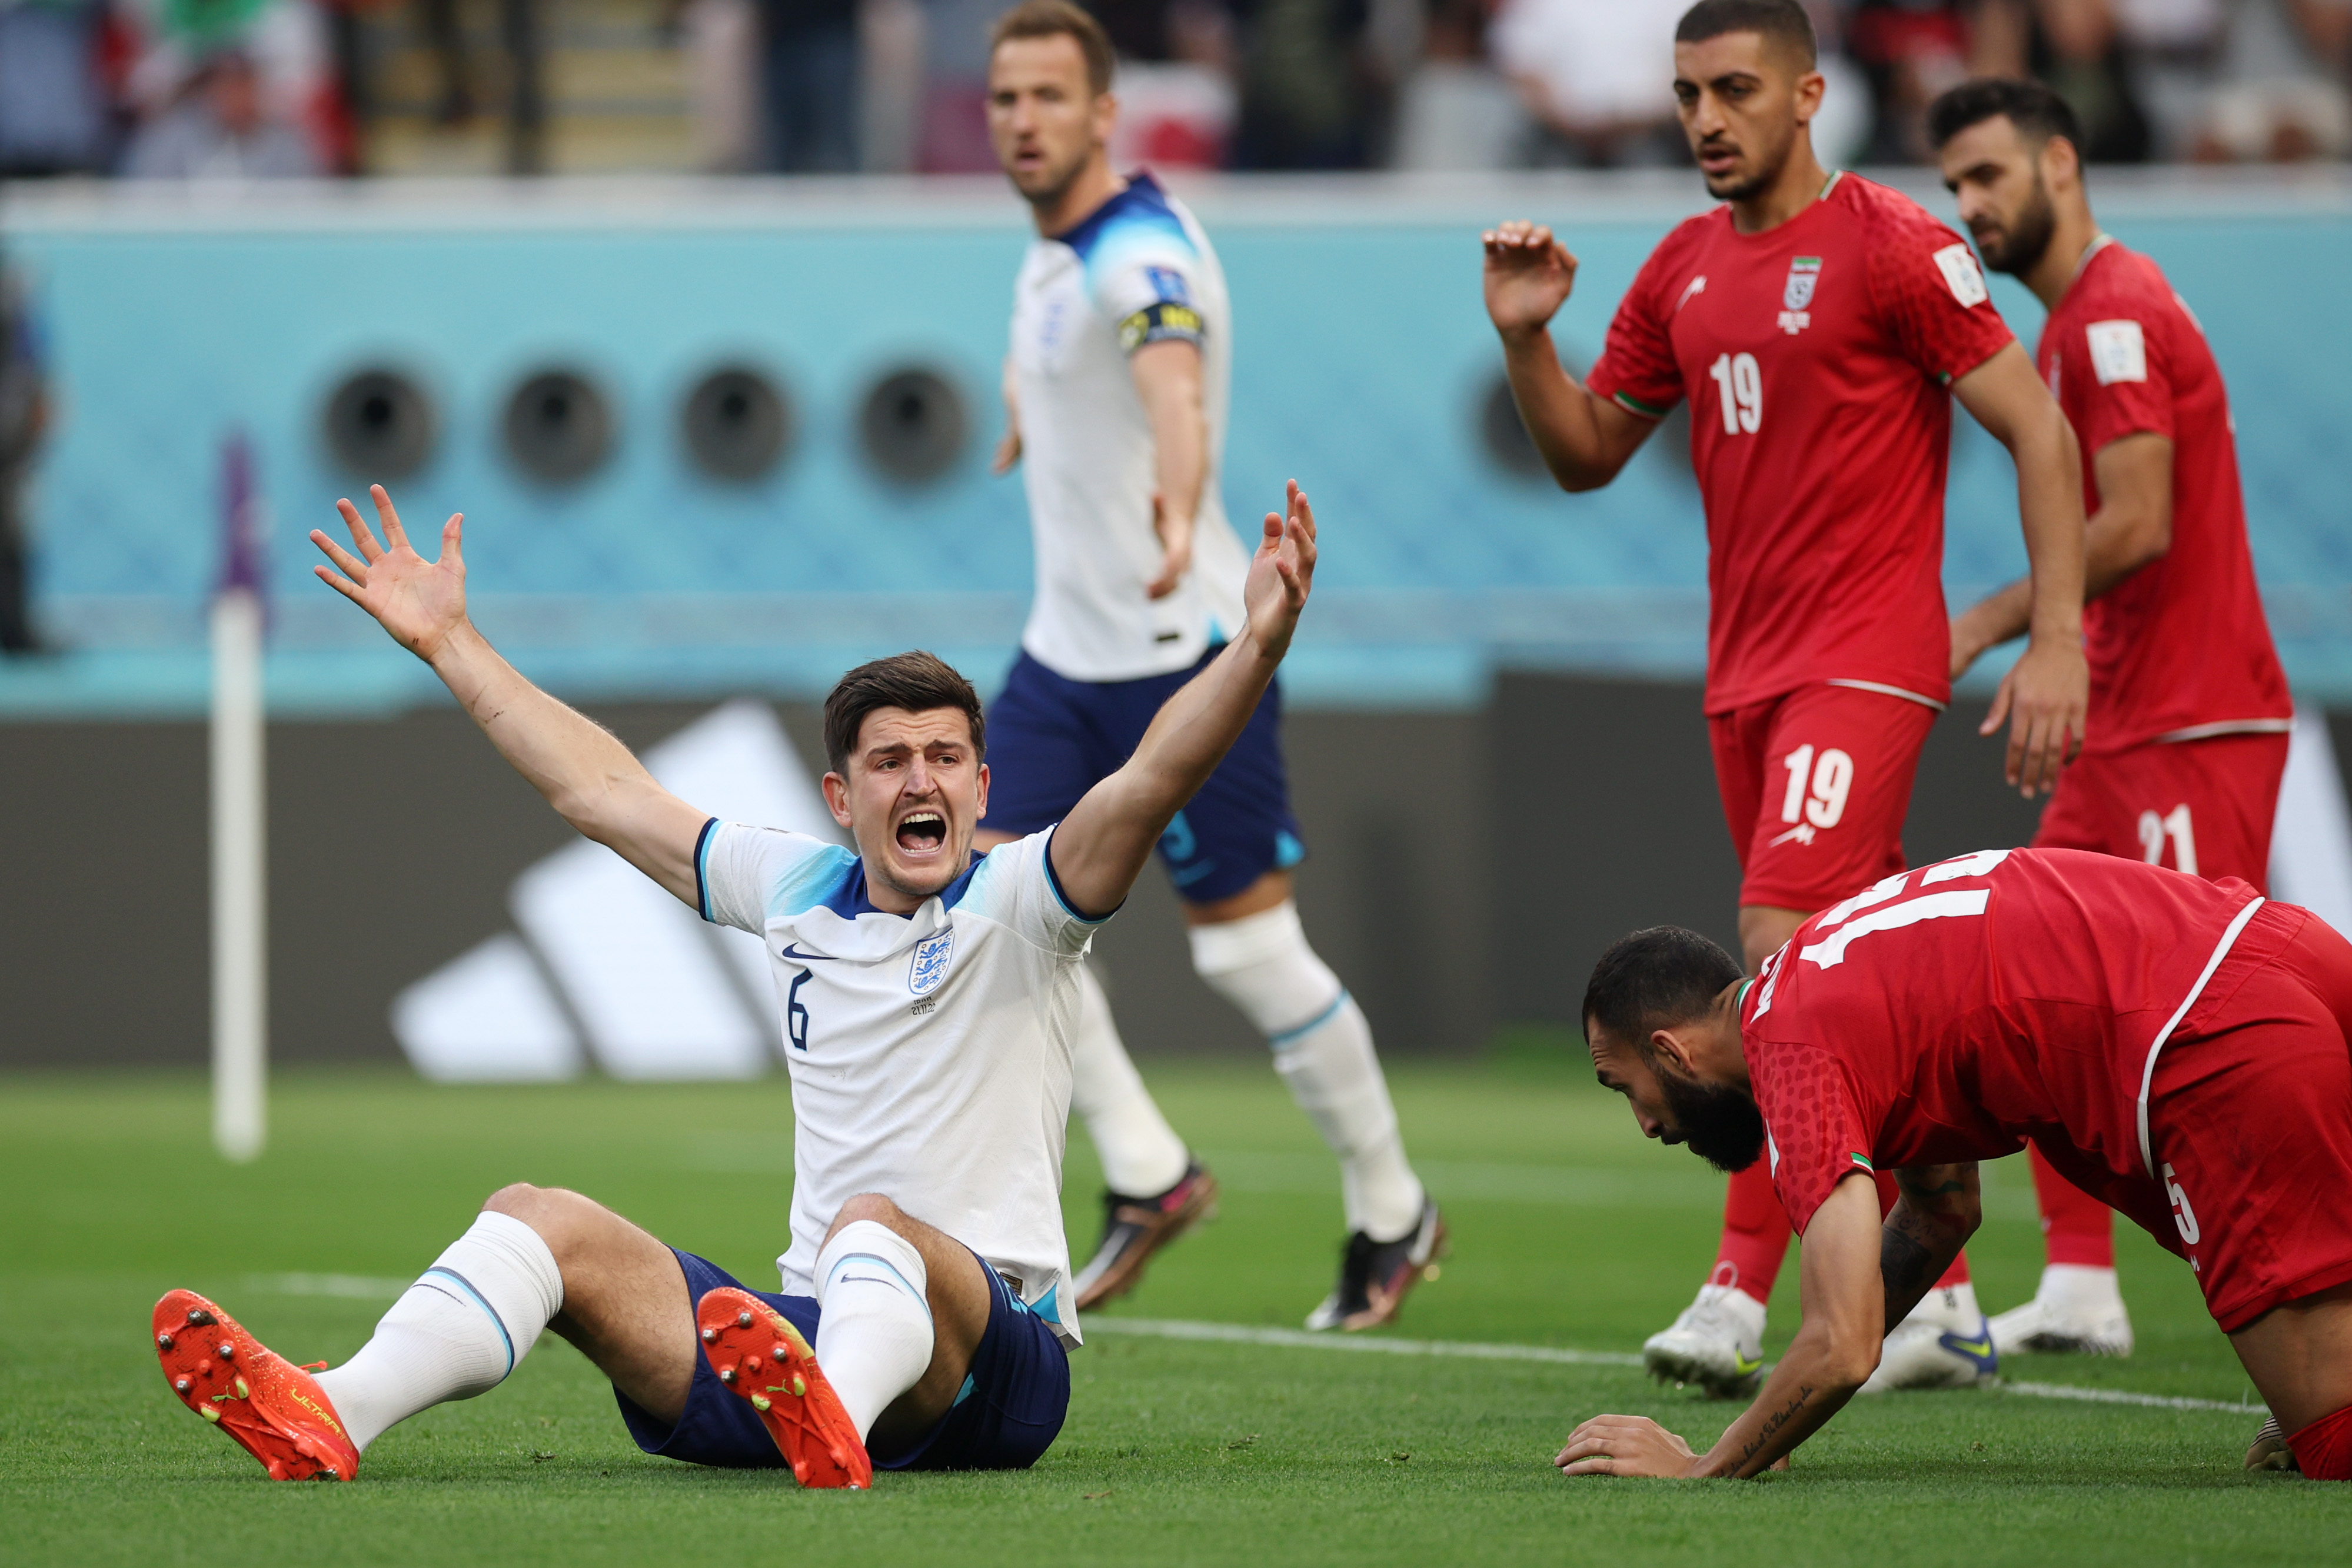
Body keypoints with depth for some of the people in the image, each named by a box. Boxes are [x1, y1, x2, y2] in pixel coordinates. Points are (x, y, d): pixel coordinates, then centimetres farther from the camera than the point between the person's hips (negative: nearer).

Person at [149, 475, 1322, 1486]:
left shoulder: (1017, 900, 1)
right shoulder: (796, 890, 17)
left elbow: (1148, 783, -17)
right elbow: (600, 789, 25)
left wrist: (1258, 645, -34)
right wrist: (446, 641, 29)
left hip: (989, 1353, -6)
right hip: (809, 1334, 6)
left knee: (875, 1227, -37)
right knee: (541, 1218, -8)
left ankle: (830, 1427, -72)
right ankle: (333, 1417, -33)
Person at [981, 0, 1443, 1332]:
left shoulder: (1143, 255, -23)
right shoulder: (1054, 250, 6)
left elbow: (1173, 383, -47)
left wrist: (1177, 510, -64)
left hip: (1183, 651, -8)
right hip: (1067, 654, 8)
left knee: (1246, 947, -2)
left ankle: (1392, 1211, 16)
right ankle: (1148, 1174, 8)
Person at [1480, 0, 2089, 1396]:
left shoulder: (1891, 245, -9)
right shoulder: (1684, 270, 12)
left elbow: (2040, 433, -10)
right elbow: (1586, 453, 20)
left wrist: (2057, 640, -17)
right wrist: (1526, 338, 1)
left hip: (1867, 662, -7)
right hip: (1744, 670, 8)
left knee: (1785, 942, -20)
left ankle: (1740, 1296, -23)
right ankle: (1948, 1305, 17)